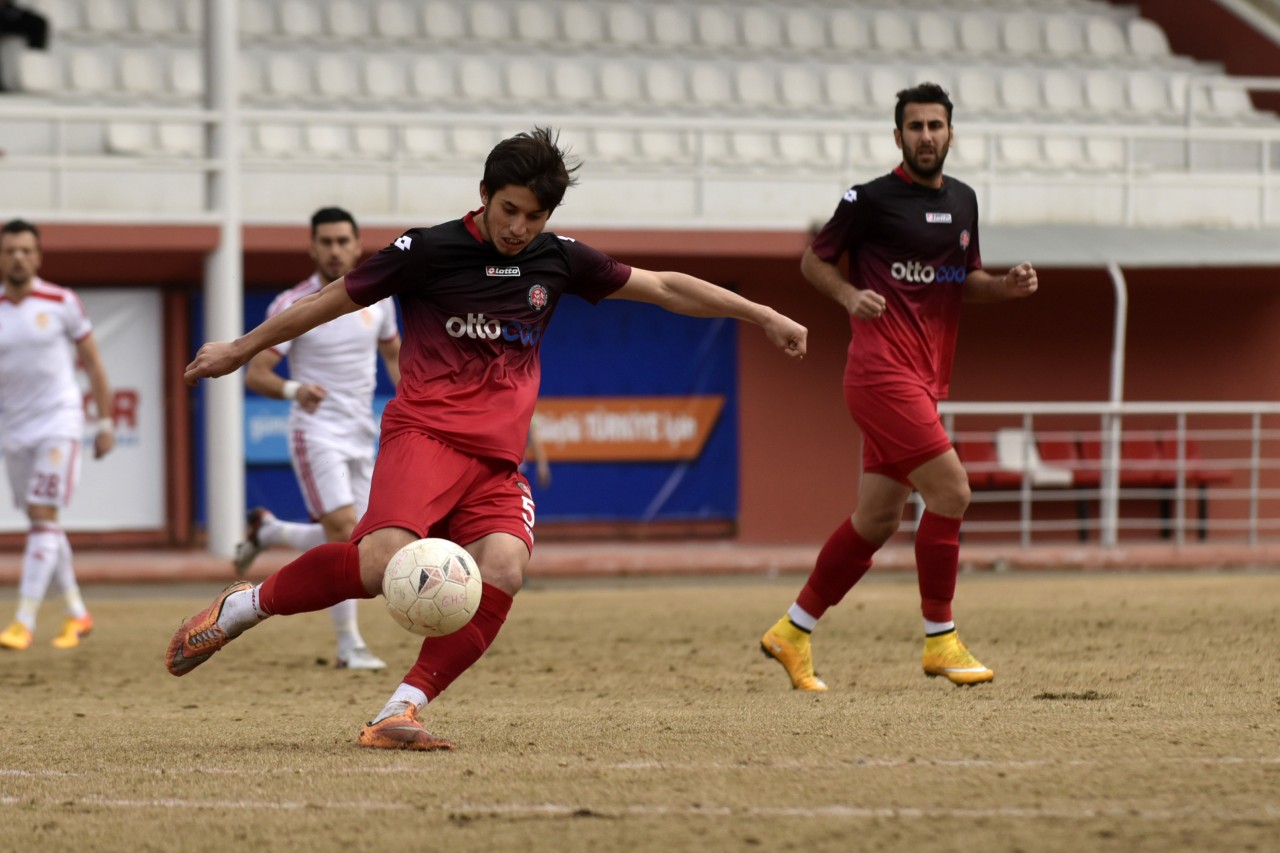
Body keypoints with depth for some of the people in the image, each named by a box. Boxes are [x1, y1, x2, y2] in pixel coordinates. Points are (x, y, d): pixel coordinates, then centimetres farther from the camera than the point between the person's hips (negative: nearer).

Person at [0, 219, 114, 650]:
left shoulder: (61, 303, -6)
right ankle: (77, 613, 26)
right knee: (43, 521, 11)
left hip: (58, 422, -4)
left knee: (42, 516, -14)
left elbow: (93, 363, 2)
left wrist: (106, 424, 0)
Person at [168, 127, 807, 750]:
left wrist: (762, 316, 17)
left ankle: (401, 712, -25)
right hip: (425, 434, -5)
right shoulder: (429, 250, -1)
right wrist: (241, 349, 16)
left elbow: (665, 288, 19)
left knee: (503, 568, -25)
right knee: (384, 561, -30)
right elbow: (332, 300, 9)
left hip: (498, 459, 5)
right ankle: (245, 606, -7)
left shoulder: (557, 259, 12)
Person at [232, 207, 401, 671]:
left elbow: (393, 353, 23)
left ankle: (266, 530, 32)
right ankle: (349, 646, -12)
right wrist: (293, 389, -31)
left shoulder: (376, 298, 6)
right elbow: (255, 373, -11)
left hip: (361, 436, 6)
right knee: (343, 530, -19)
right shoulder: (293, 306, -9)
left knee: (345, 544, 5)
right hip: (316, 429, -6)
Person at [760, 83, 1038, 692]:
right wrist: (850, 295, -14)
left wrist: (1007, 286, 5)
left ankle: (792, 632, 22)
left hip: (924, 381, 8)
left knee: (877, 519, 10)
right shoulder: (871, 199, -5)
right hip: (882, 372, -8)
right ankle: (940, 640, -7)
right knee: (950, 491, -16)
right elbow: (813, 259, 4)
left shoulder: (963, 201, 15)